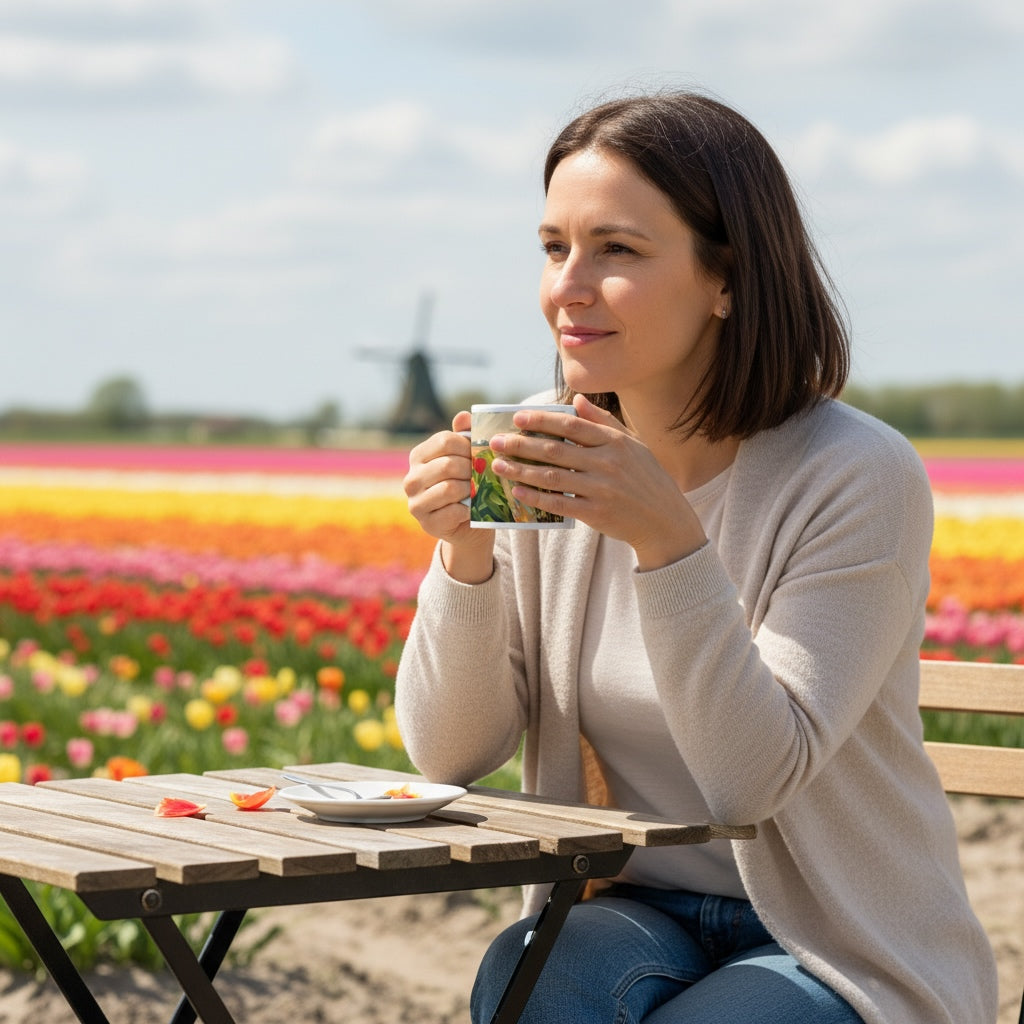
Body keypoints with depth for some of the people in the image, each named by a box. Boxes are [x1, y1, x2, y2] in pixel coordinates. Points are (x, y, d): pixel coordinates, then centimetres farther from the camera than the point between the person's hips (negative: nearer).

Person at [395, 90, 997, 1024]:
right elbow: (452, 757, -3)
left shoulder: (859, 478, -16)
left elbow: (756, 777, -23)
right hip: (634, 918, 4)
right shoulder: (553, 461, -2)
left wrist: (667, 537, -33)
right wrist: (464, 554, -20)